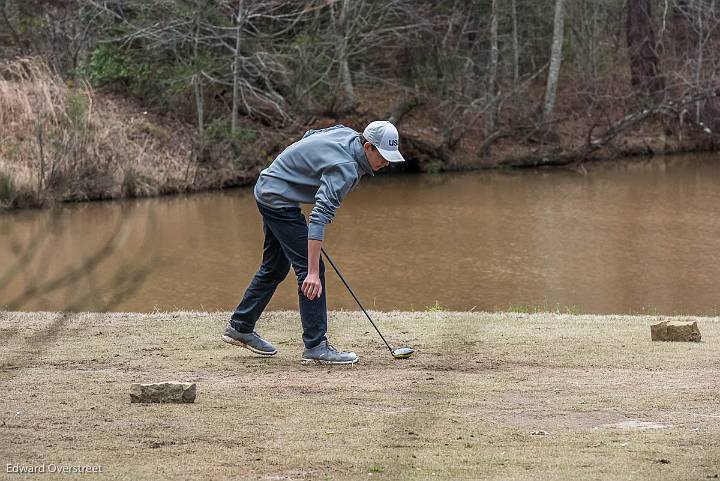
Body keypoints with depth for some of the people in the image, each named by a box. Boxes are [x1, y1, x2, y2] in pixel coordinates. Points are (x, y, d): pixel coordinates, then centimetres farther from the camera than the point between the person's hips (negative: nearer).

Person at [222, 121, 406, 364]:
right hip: (279, 198, -10)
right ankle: (316, 346, -10)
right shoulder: (345, 168, -29)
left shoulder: (347, 133, -2)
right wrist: (312, 272, -38)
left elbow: (308, 137, 16)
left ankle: (240, 326, 31)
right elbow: (319, 219, -35)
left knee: (275, 267, 20)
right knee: (309, 268, -11)